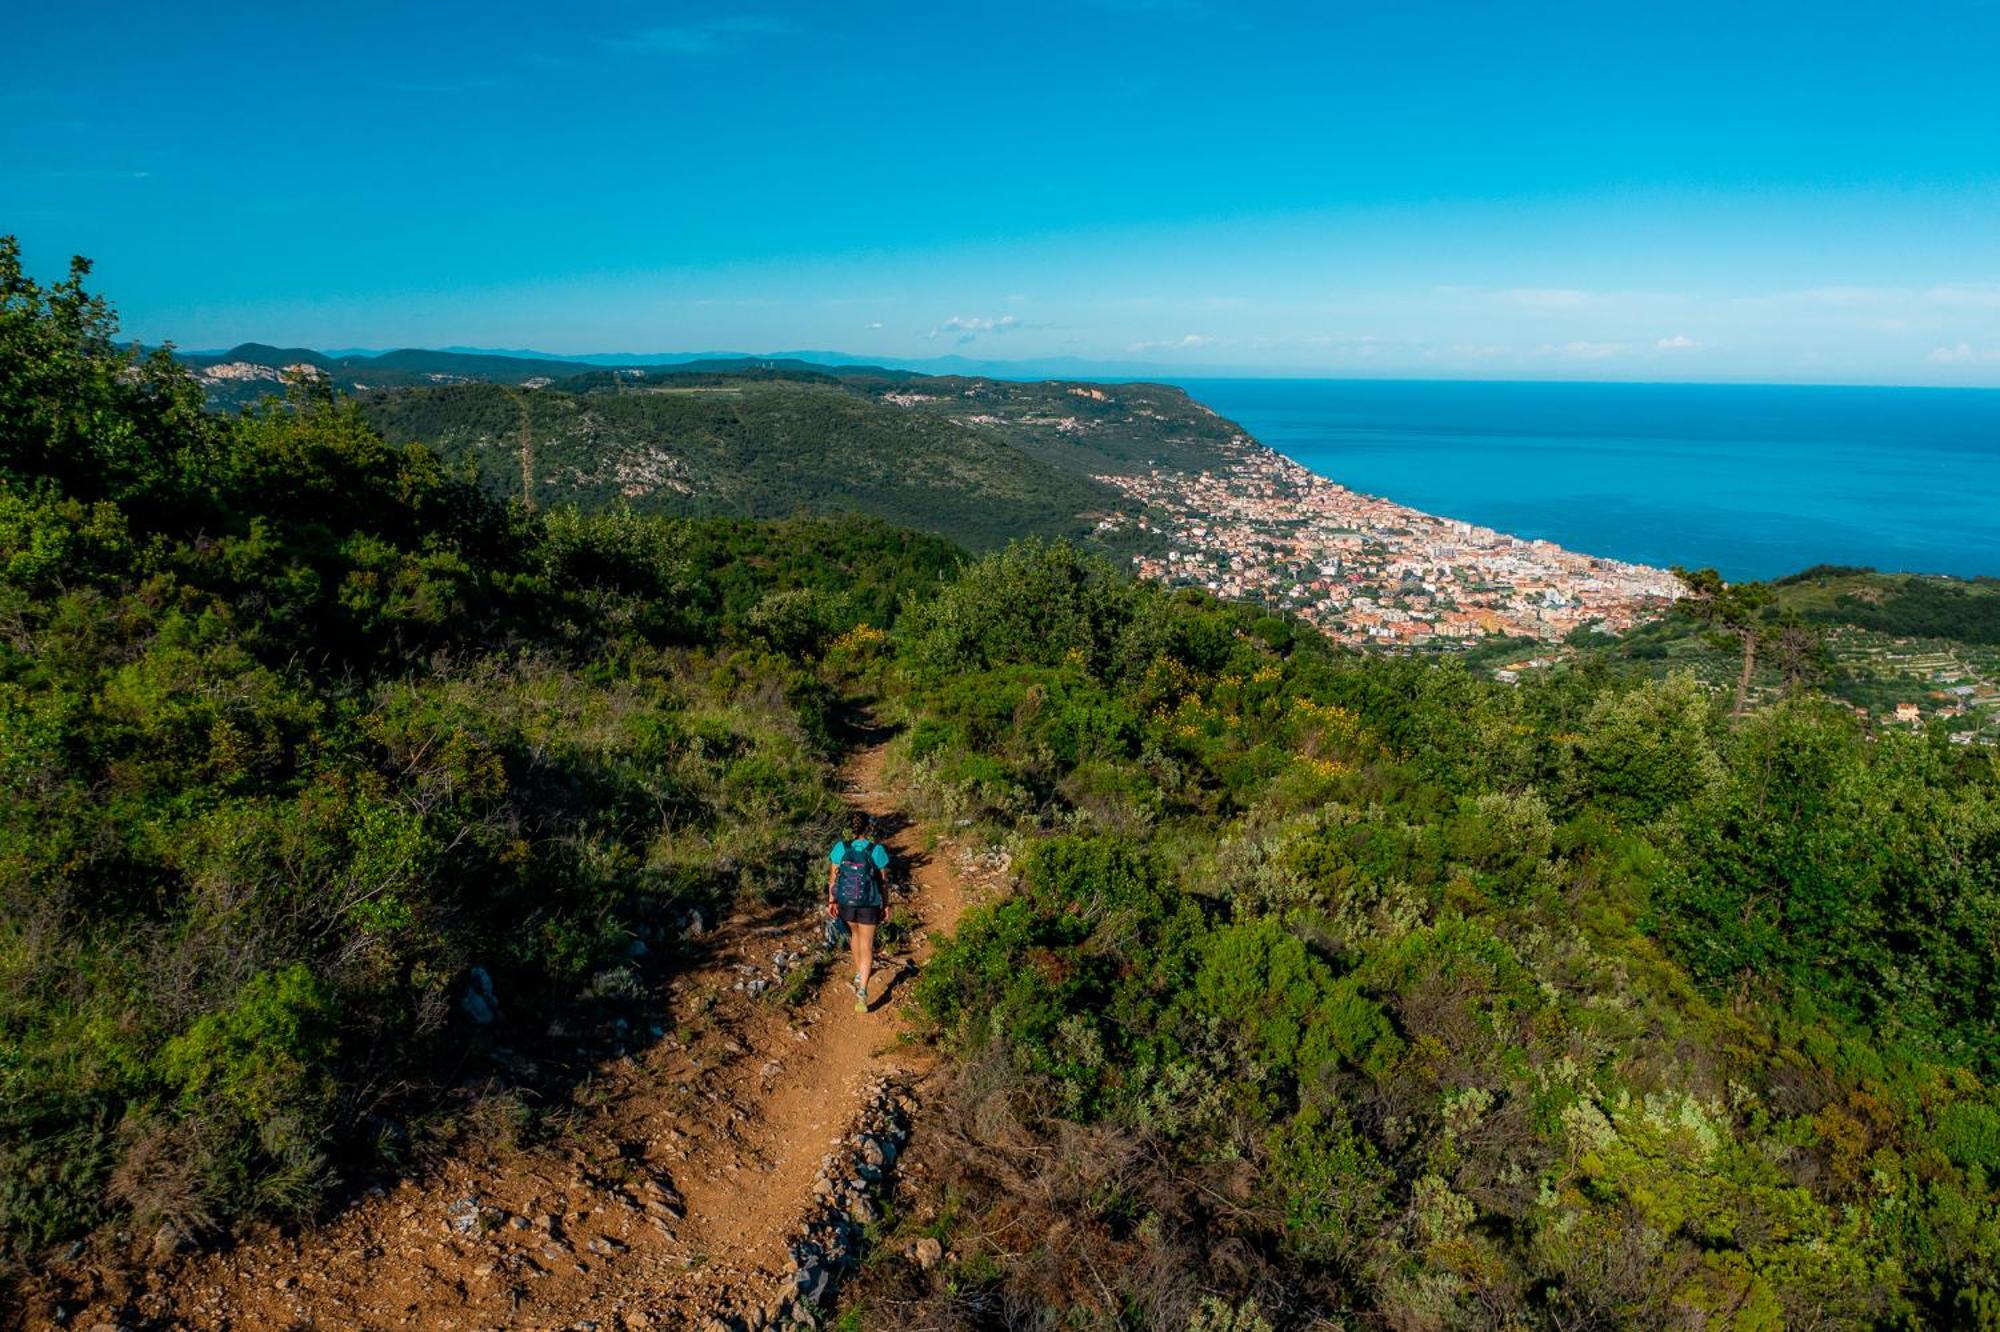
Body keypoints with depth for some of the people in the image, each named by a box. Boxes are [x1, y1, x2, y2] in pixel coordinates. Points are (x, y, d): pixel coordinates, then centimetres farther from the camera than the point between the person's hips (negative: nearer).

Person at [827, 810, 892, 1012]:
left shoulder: (840, 848, -11)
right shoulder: (877, 850, -14)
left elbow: (833, 877, -4)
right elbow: (884, 881, -6)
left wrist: (831, 901, 8)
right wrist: (886, 905, 5)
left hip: (846, 901, 3)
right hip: (869, 904, -2)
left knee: (855, 933, 30)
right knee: (867, 946, 5)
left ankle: (859, 974, 45)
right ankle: (862, 990, -10)